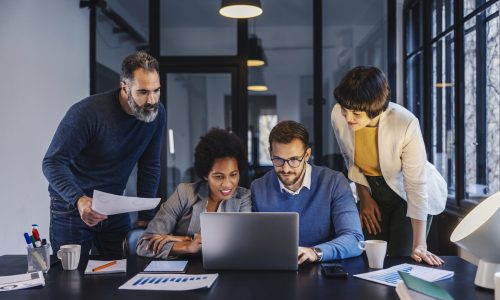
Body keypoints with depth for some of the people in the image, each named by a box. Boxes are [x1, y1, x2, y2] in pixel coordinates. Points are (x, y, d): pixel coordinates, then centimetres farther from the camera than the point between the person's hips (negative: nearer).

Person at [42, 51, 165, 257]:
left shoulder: (156, 113, -9)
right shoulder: (87, 112, -24)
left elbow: (149, 168, -2)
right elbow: (52, 163, -24)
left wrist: (145, 218, -7)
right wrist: (79, 200, -41)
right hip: (72, 205, -4)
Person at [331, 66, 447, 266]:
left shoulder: (406, 124, -33)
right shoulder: (338, 115, -21)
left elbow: (417, 184, -29)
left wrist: (419, 245, -29)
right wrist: (364, 197, -1)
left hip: (409, 195, -3)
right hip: (373, 192, 4)